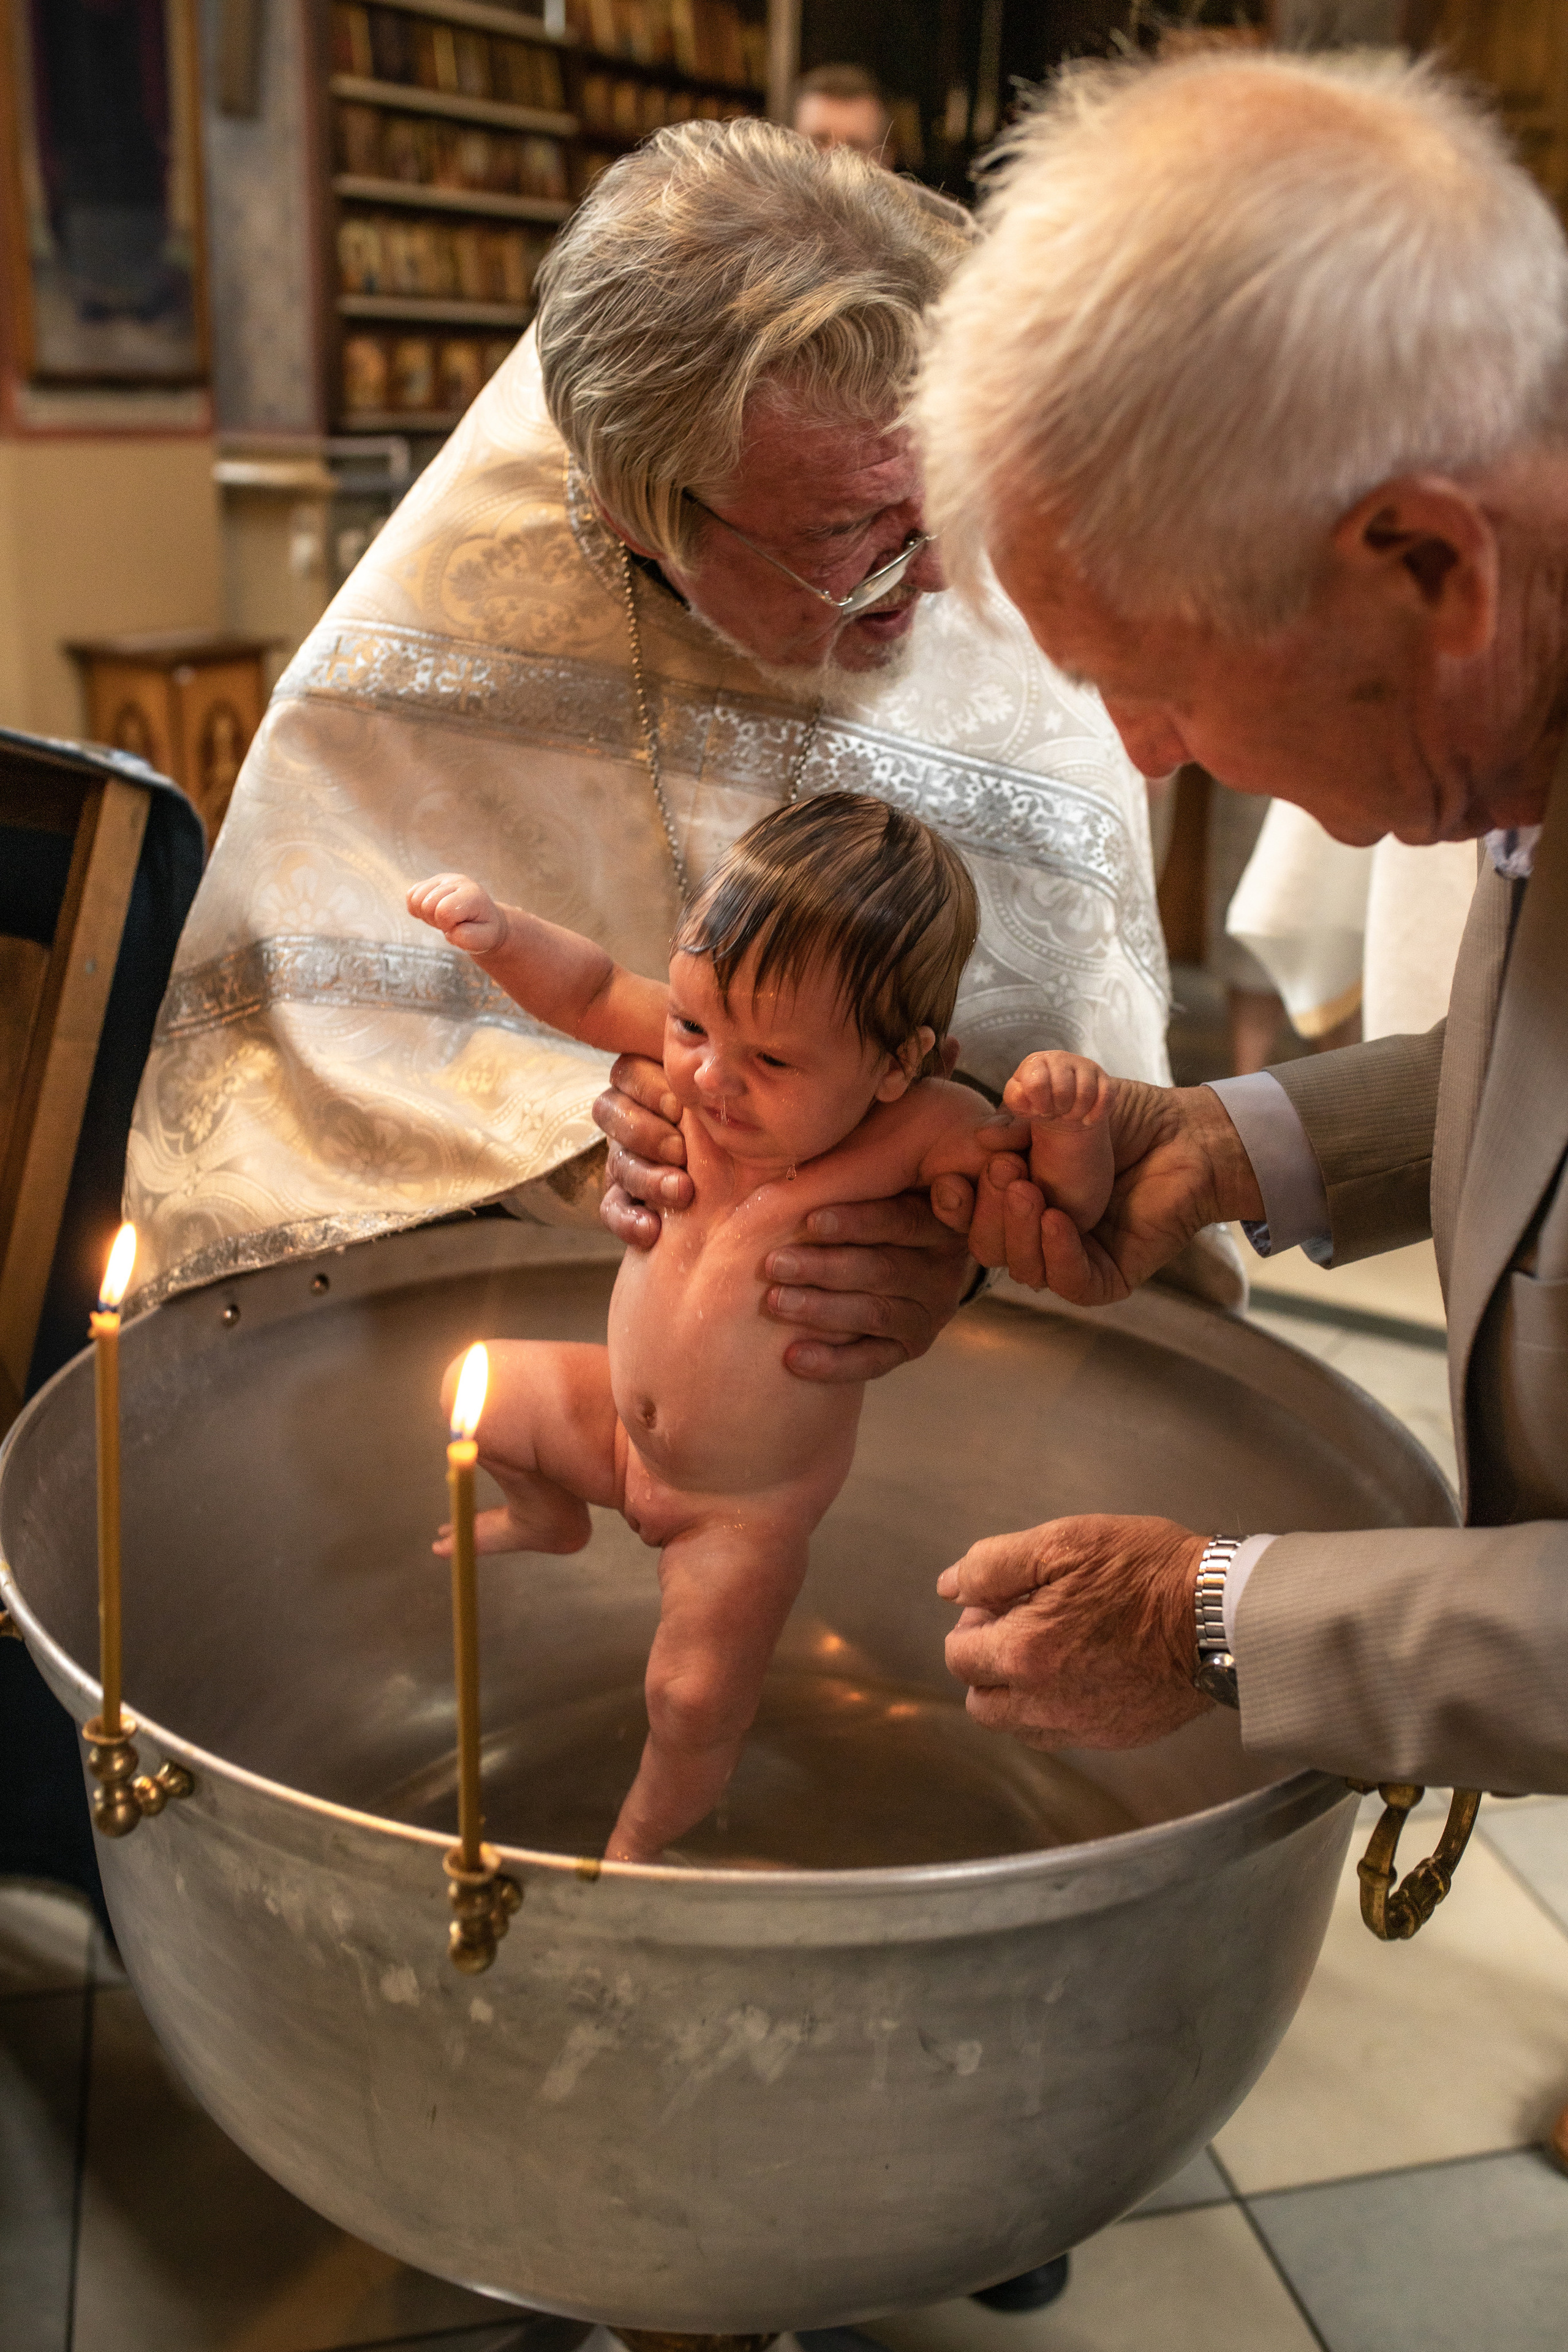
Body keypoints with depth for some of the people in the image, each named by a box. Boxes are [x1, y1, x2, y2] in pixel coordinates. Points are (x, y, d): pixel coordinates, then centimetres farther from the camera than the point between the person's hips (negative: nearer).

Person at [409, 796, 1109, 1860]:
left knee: (693, 1705, -1)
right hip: (618, 1419, 5)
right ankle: (556, 1517, 46)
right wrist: (499, 932, -22)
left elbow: (1069, 1213, -27)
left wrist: (1071, 1123, -48)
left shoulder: (918, 1133, -30)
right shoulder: (712, 1052, -17)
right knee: (474, 1392, 14)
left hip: (745, 1510, -5)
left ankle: (639, 1839, 35)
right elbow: (594, 990, -4)